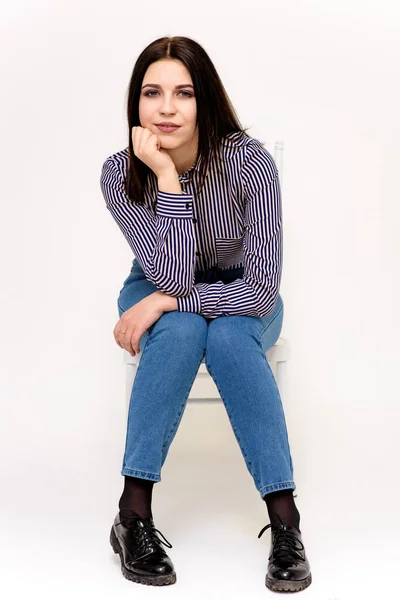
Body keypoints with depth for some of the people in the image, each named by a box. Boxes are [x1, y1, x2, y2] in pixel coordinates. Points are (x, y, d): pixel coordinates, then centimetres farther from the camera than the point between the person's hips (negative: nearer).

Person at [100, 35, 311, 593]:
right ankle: (134, 510, -25)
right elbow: (172, 276, -31)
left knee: (228, 338, -35)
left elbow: (262, 290, -27)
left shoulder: (249, 161, -25)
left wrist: (166, 301, -28)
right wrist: (167, 175, -36)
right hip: (161, 299, 1)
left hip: (240, 301, -1)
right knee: (180, 332, -34)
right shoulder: (120, 173, -20)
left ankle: (285, 519, -28)